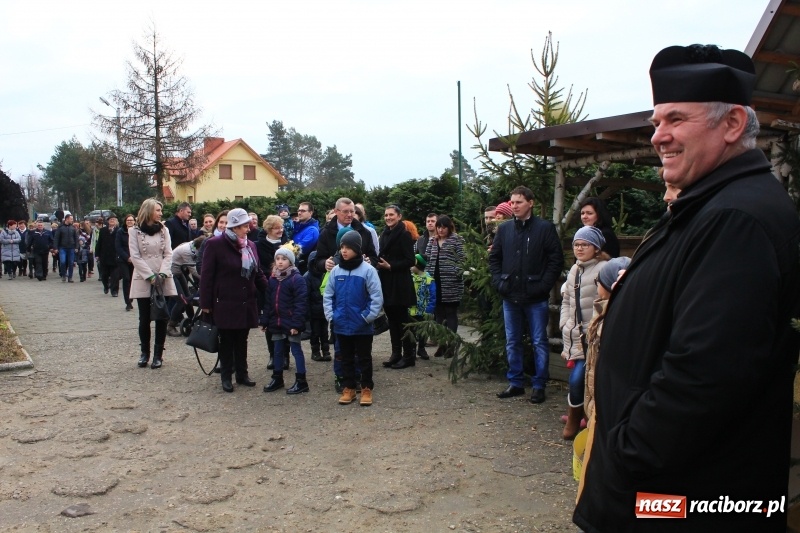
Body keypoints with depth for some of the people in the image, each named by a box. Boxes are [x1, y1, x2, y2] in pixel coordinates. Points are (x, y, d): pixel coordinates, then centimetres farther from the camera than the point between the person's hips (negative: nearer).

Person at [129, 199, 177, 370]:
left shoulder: (163, 230, 8)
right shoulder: (134, 231, 1)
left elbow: (168, 254, 2)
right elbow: (135, 256, -6)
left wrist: (162, 274, -13)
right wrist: (150, 276, -14)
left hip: (163, 280, 2)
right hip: (143, 280, -2)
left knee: (162, 317, 1)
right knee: (144, 318, 4)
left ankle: (158, 354, 10)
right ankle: (144, 352, 18)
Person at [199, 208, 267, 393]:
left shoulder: (250, 245, 8)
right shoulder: (215, 244, -10)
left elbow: (257, 273, 12)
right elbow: (206, 276, -9)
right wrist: (206, 303, -10)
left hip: (246, 304, 5)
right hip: (225, 303, -5)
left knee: (242, 340, 14)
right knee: (227, 341, 7)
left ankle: (242, 373, 26)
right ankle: (226, 376, 20)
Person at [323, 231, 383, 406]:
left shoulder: (368, 270, -12)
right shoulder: (336, 270, 1)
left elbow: (377, 296, -12)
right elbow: (328, 295, 7)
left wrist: (368, 317, -13)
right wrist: (330, 315, -1)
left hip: (362, 326, -4)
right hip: (341, 325, 4)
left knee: (364, 358, 9)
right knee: (346, 358, 15)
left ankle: (366, 388, 22)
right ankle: (349, 388, 28)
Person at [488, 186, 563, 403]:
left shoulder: (545, 228, -5)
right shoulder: (504, 229, 7)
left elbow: (556, 259, -6)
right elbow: (494, 258, 14)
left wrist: (543, 286, -12)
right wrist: (498, 282, 1)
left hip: (536, 298, -4)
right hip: (510, 296, 4)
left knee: (539, 343, 4)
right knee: (512, 342, 12)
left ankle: (539, 386, 15)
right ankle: (516, 382, 24)